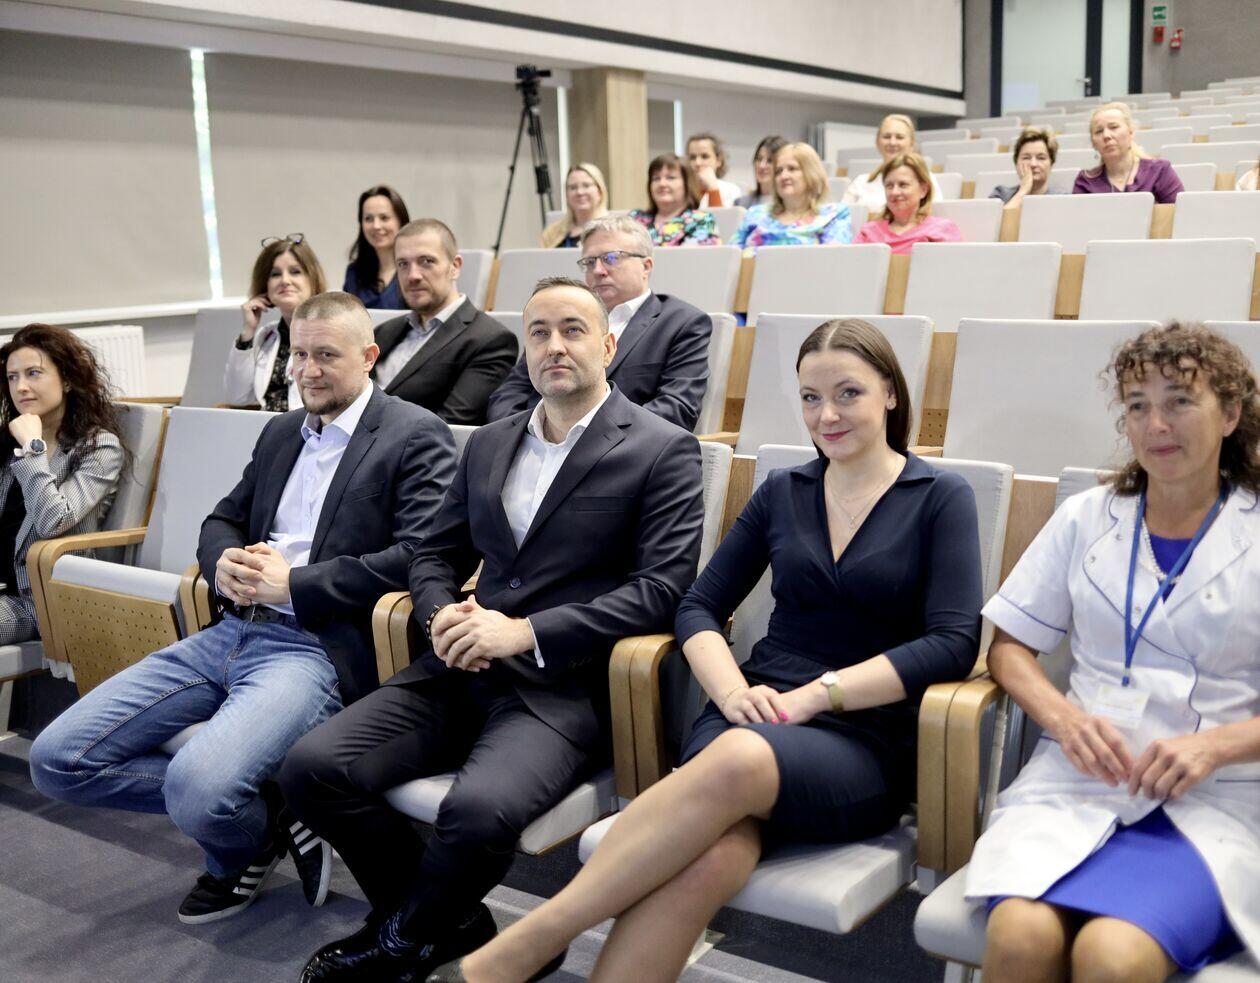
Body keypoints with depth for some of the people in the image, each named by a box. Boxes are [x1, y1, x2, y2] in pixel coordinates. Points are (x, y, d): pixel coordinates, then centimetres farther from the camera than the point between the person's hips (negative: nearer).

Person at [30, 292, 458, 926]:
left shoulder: (415, 437, -3)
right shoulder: (281, 432, 21)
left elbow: (418, 555, -14)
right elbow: (223, 519, 25)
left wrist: (293, 583, -15)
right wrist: (222, 564, 0)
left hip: (318, 647, -8)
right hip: (230, 633, 8)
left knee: (197, 787, -32)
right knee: (56, 759, -3)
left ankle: (246, 844, 6)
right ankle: (245, 812, 8)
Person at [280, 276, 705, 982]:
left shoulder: (664, 451, -1)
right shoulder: (489, 445, 18)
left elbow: (662, 588, -11)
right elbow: (437, 555, 21)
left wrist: (526, 632, -18)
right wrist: (443, 615, -3)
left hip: (566, 686, -6)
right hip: (462, 672, 6)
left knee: (478, 811, -32)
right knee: (312, 767, -12)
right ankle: (449, 921, 9)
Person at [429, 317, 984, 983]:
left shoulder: (941, 499, 6)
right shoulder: (781, 492, 16)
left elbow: (955, 642, -6)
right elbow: (699, 608, 13)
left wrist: (818, 694, -14)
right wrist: (733, 691, -8)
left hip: (866, 742, -2)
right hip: (752, 718, 3)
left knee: (740, 759, -39)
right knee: (711, 857, -35)